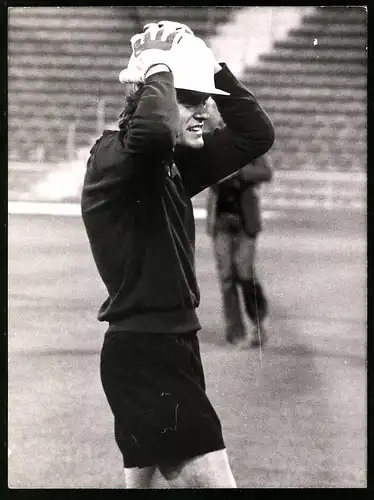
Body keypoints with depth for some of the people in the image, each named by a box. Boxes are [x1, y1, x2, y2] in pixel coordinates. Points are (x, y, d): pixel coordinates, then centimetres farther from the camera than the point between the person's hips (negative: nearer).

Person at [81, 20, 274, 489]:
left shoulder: (172, 164, 11)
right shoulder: (114, 157, -15)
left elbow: (255, 135, 13)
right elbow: (155, 129, -39)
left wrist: (213, 67, 3)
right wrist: (157, 68, -21)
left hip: (171, 346, 10)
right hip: (141, 354, -10)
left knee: (142, 479, 18)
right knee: (212, 480, -12)